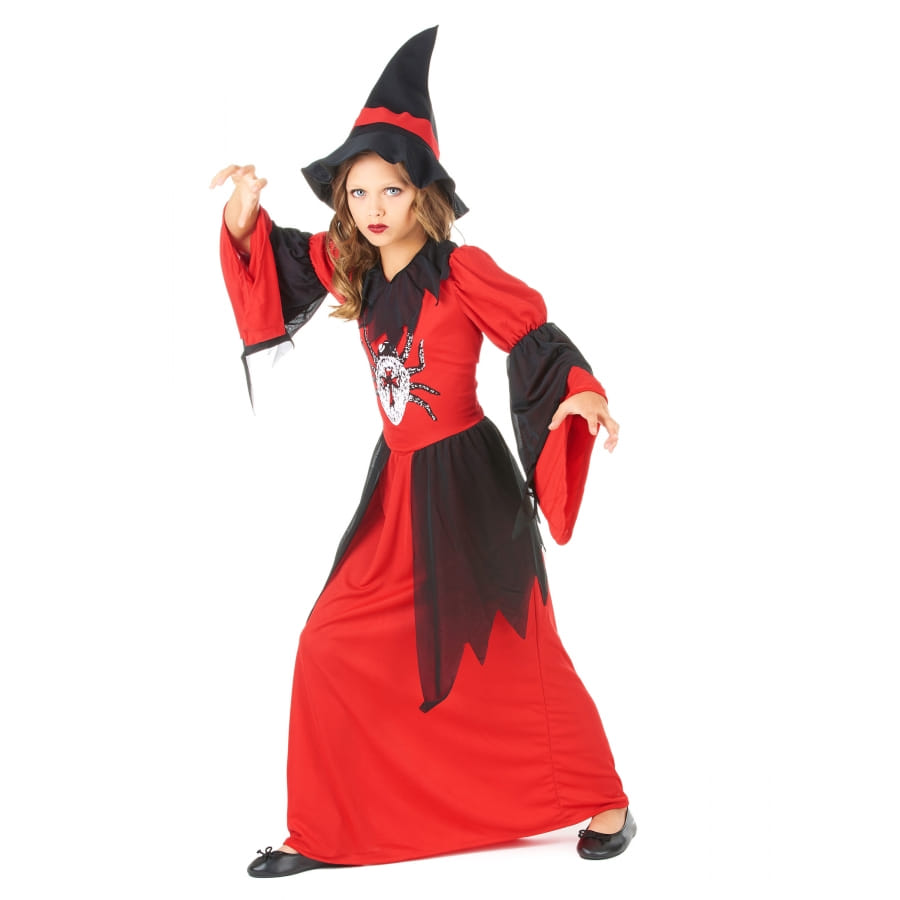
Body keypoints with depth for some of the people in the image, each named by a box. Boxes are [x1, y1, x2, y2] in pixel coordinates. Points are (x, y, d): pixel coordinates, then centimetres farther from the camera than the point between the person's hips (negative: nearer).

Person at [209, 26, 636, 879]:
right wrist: (243, 217, -4)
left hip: (468, 482, -6)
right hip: (396, 487, 6)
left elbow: (536, 337, -16)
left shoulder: (462, 272, -15)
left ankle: (603, 805, 21)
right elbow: (275, 257, 16)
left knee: (514, 656, 1)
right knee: (332, 650, 2)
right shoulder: (350, 268, 3)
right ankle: (323, 833, 13)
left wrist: (584, 393, -34)